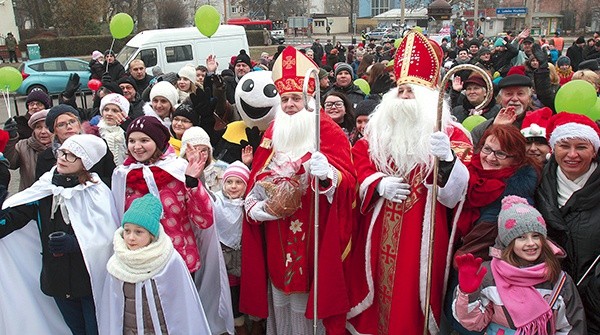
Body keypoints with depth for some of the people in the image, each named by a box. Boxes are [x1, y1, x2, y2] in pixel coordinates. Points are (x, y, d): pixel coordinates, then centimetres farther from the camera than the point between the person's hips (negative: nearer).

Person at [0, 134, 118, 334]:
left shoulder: (97, 192, -10)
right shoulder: (44, 190, 3)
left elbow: (108, 235, -16)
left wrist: (75, 242, -28)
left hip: (91, 279, -4)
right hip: (57, 279, 4)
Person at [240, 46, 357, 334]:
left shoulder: (328, 131, -5)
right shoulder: (272, 134, 10)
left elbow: (348, 179, -15)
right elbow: (256, 180, 11)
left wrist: (327, 174, -35)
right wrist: (256, 207, -6)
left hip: (314, 232, -4)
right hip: (277, 235, 5)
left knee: (309, 288, 4)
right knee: (281, 293, 14)